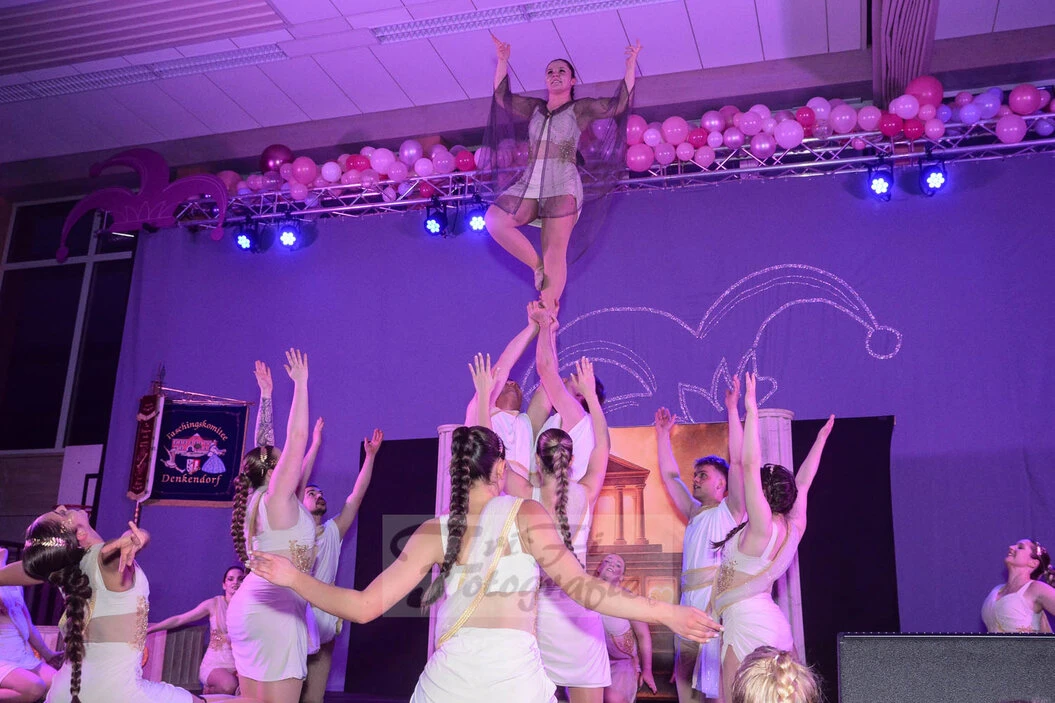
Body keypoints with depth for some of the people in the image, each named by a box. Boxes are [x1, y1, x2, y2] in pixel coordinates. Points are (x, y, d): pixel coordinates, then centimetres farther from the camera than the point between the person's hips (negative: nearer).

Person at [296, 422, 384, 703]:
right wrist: (315, 444, -9)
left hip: (322, 626, 4)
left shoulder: (333, 532, 13)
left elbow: (357, 494, 9)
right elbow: (297, 482, -8)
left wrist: (370, 455, 5)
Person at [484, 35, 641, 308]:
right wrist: (503, 61, 26)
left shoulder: (581, 109, 13)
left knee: (555, 253, -15)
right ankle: (537, 266, -7)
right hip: (529, 183, 4)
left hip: (562, 185, -4)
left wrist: (631, 65, 6)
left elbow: (619, 104, 5)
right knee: (495, 219, -21)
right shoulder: (534, 108, 25)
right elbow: (502, 97, 26)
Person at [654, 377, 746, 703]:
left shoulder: (730, 510, 5)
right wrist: (663, 433, 27)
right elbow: (670, 475, 27)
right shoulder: (694, 513, 22)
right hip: (690, 604, 7)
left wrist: (732, 410, -6)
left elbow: (738, 462, -5)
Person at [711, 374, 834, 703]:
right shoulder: (794, 527, 7)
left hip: (748, 624, -9)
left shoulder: (764, 527, -14)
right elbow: (802, 483, 22)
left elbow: (750, 464, -21)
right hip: (775, 624, 9)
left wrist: (751, 410, -20)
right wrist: (821, 438, 29)